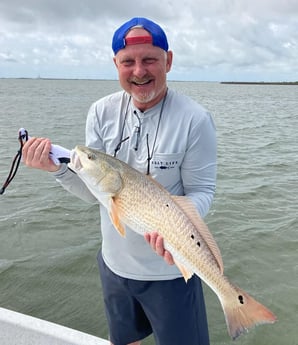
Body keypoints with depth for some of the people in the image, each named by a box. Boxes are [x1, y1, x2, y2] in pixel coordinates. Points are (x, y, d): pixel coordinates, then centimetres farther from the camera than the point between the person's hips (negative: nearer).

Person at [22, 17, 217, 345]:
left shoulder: (194, 120, -19)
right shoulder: (102, 112, -7)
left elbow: (201, 192, -14)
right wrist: (57, 168, -22)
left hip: (170, 268, -4)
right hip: (113, 262, 5)